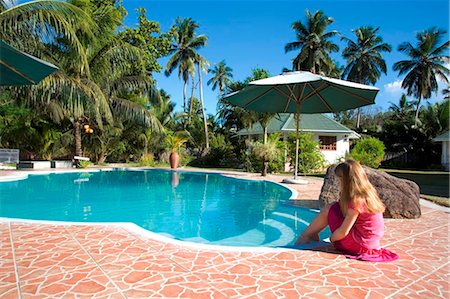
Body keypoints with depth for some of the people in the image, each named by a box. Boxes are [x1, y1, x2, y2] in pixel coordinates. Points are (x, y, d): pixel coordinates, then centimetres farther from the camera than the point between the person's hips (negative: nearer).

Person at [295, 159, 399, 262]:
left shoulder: (357, 201, -23)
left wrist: (331, 239, -3)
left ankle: (305, 236, 9)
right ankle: (312, 234, 17)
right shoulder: (369, 194, 4)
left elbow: (343, 232, -19)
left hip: (359, 246, -9)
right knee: (335, 208, 11)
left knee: (329, 210, -5)